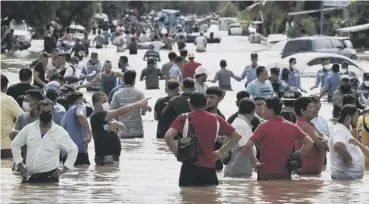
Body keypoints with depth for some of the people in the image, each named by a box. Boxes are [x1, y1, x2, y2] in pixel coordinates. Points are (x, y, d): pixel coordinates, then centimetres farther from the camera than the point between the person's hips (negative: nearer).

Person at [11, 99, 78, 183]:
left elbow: (73, 149, 6)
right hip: (30, 177, 3)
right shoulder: (28, 129, 6)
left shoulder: (60, 132, -1)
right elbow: (15, 144, 17)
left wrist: (64, 169, -1)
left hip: (50, 177, -3)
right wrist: (20, 165, 10)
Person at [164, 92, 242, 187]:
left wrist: (177, 154, -2)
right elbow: (236, 136, 11)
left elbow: (168, 136, -14)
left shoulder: (184, 119, -1)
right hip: (209, 168, 2)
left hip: (190, 168, -2)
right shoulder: (216, 119, 6)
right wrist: (220, 152, 13)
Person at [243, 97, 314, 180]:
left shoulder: (263, 127, -8)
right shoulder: (292, 127, 4)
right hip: (285, 175, 3)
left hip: (266, 175, -3)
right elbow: (309, 143, 7)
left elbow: (248, 146, -17)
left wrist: (254, 162, -4)